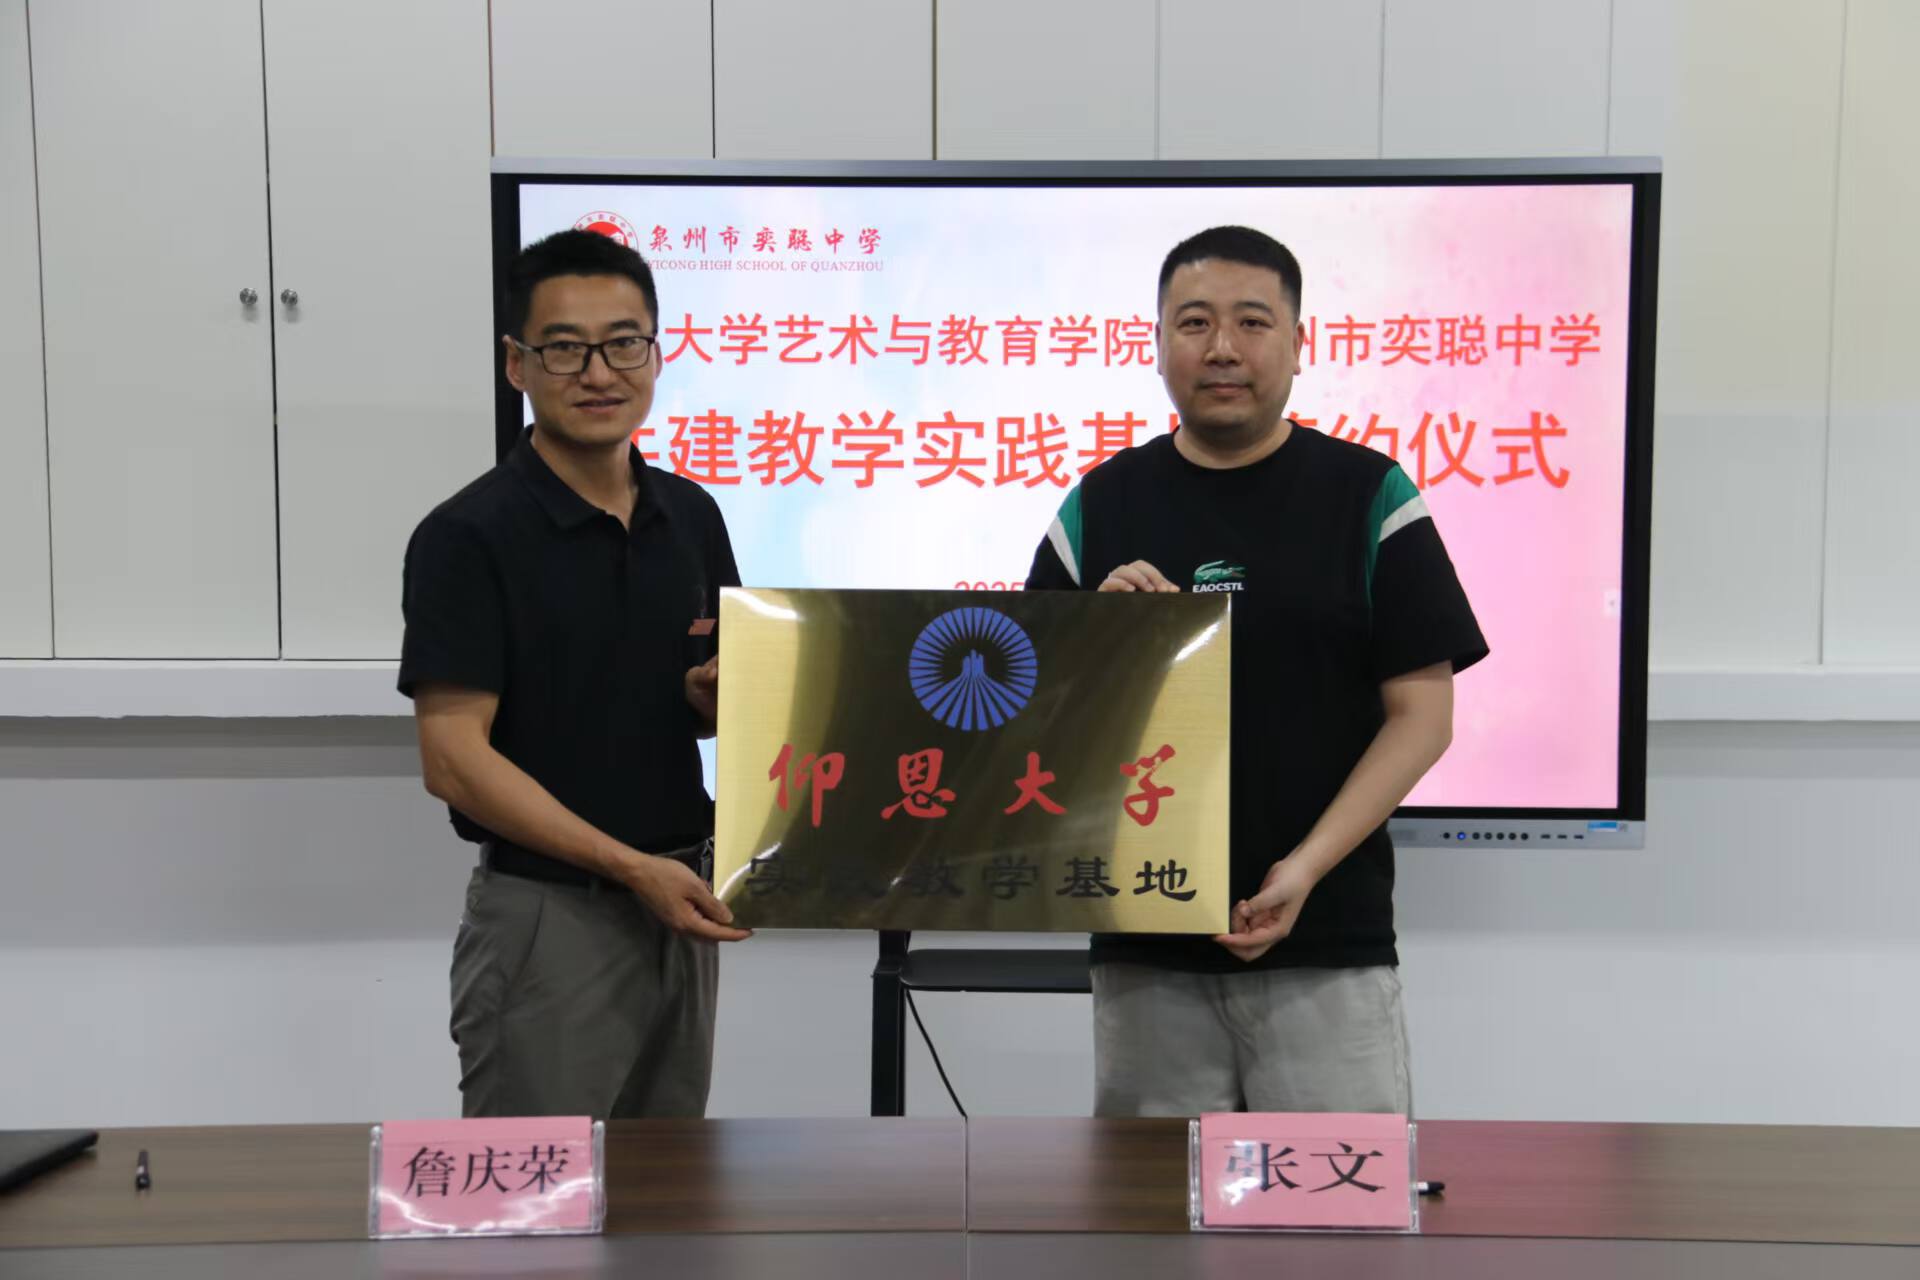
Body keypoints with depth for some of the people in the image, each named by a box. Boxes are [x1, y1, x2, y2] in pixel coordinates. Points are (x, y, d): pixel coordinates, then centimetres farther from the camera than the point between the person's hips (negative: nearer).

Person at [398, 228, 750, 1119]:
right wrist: (630, 866, -23)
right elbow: (454, 759, -18)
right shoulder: (468, 536, -15)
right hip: (546, 916, -6)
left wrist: (716, 695, -10)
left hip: (677, 903, 7)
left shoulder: (691, 516, 5)